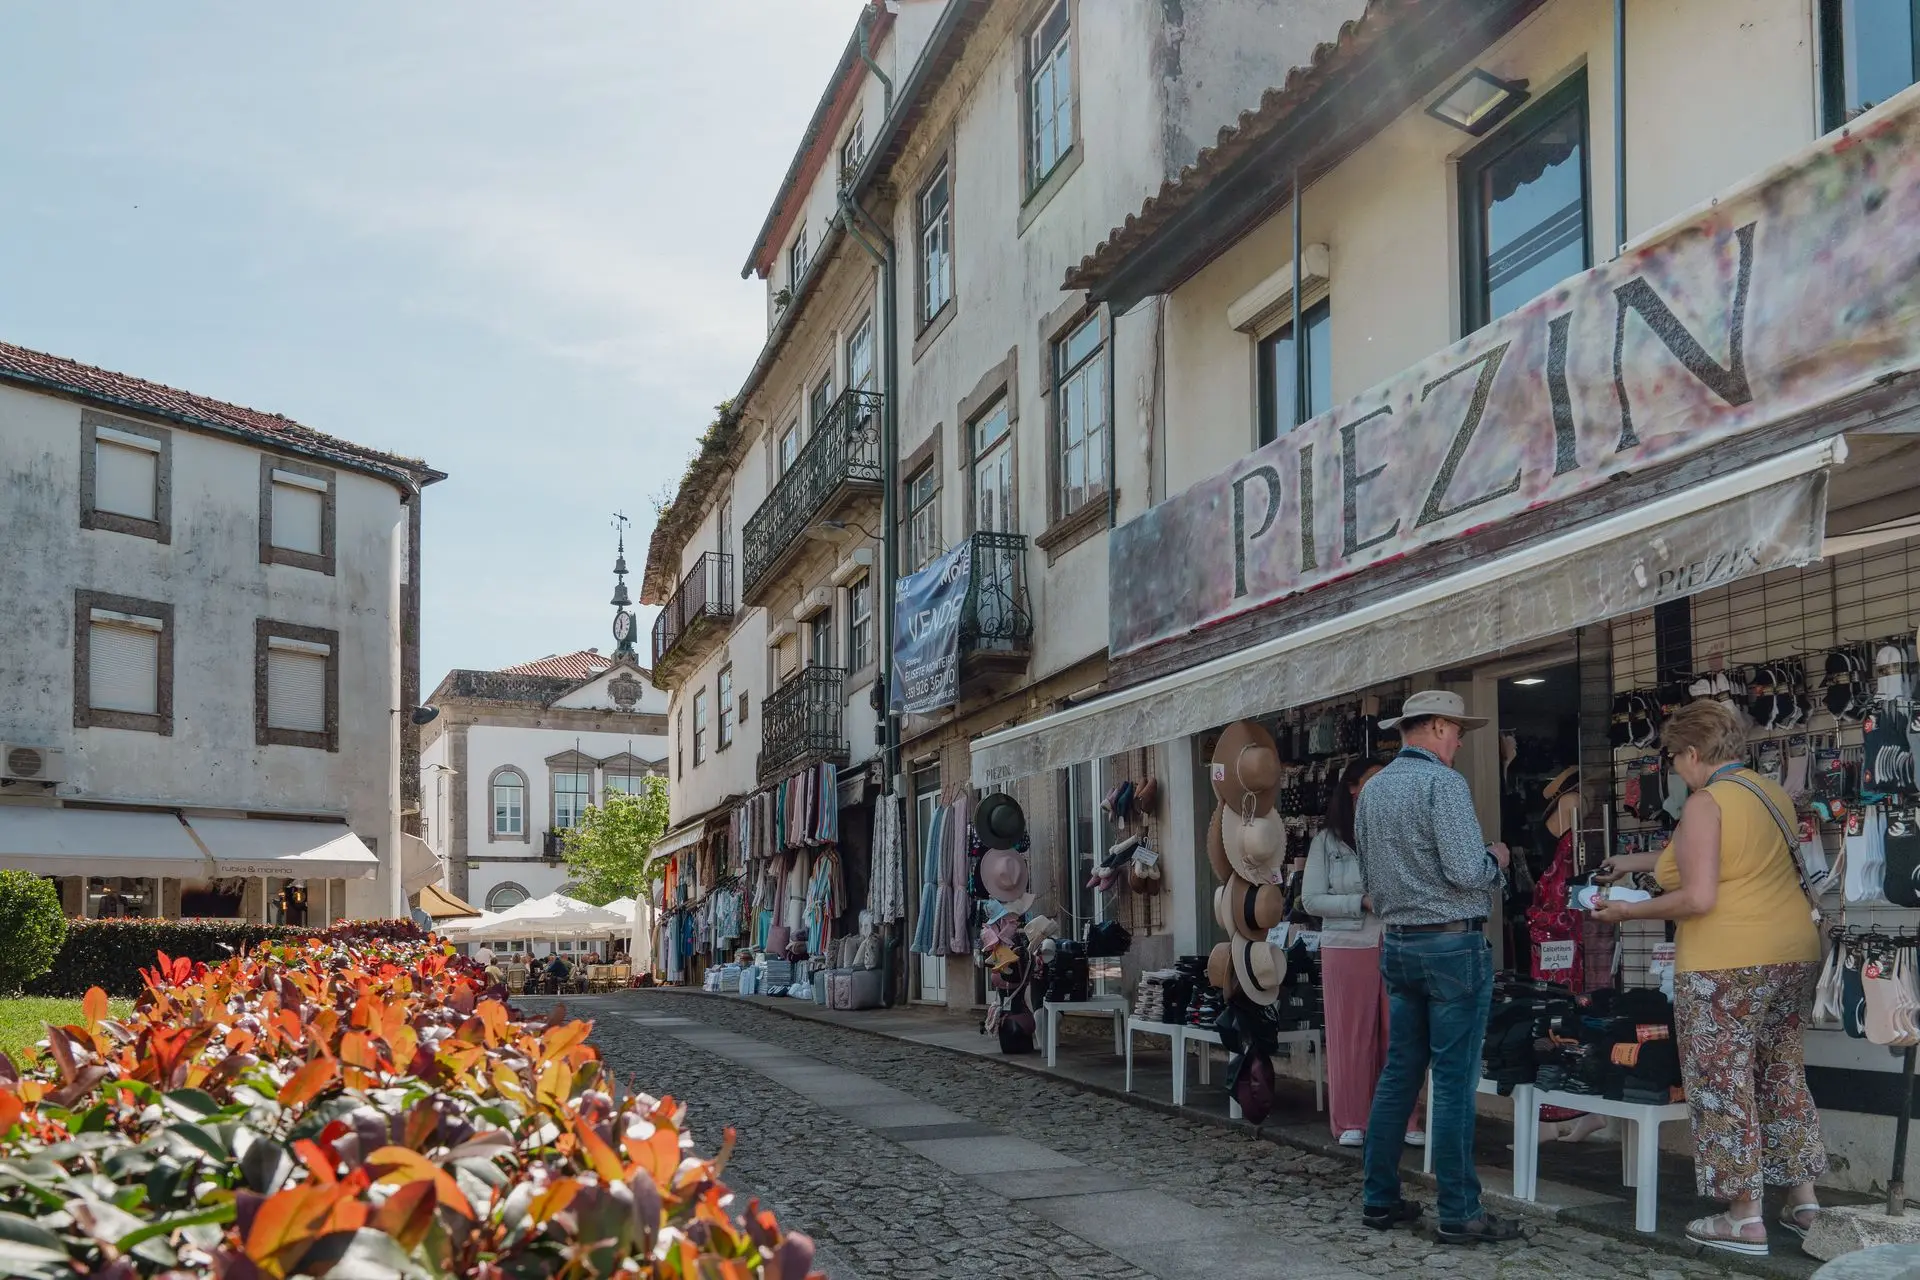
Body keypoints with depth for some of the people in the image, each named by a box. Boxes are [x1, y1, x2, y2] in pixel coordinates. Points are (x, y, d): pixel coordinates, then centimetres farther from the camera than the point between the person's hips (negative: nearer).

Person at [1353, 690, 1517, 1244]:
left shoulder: (1371, 790, 12)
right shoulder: (1442, 782, -13)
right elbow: (1466, 871, -20)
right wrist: (1496, 859, 0)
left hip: (1397, 944, 8)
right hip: (1453, 944, -8)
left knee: (1399, 1073, 13)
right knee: (1454, 1081, -3)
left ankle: (1380, 1199, 17)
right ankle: (1459, 1213, 1)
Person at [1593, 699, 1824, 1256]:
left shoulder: (1705, 803, -14)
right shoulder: (1772, 792, 12)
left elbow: (1698, 897, -20)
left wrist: (1628, 912, -8)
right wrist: (1641, 863, 29)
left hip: (1727, 965, -9)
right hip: (1794, 954, 9)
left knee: (1724, 1085, 0)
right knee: (1783, 1075, 18)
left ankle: (1745, 1219, 3)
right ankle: (1804, 1199, 24)